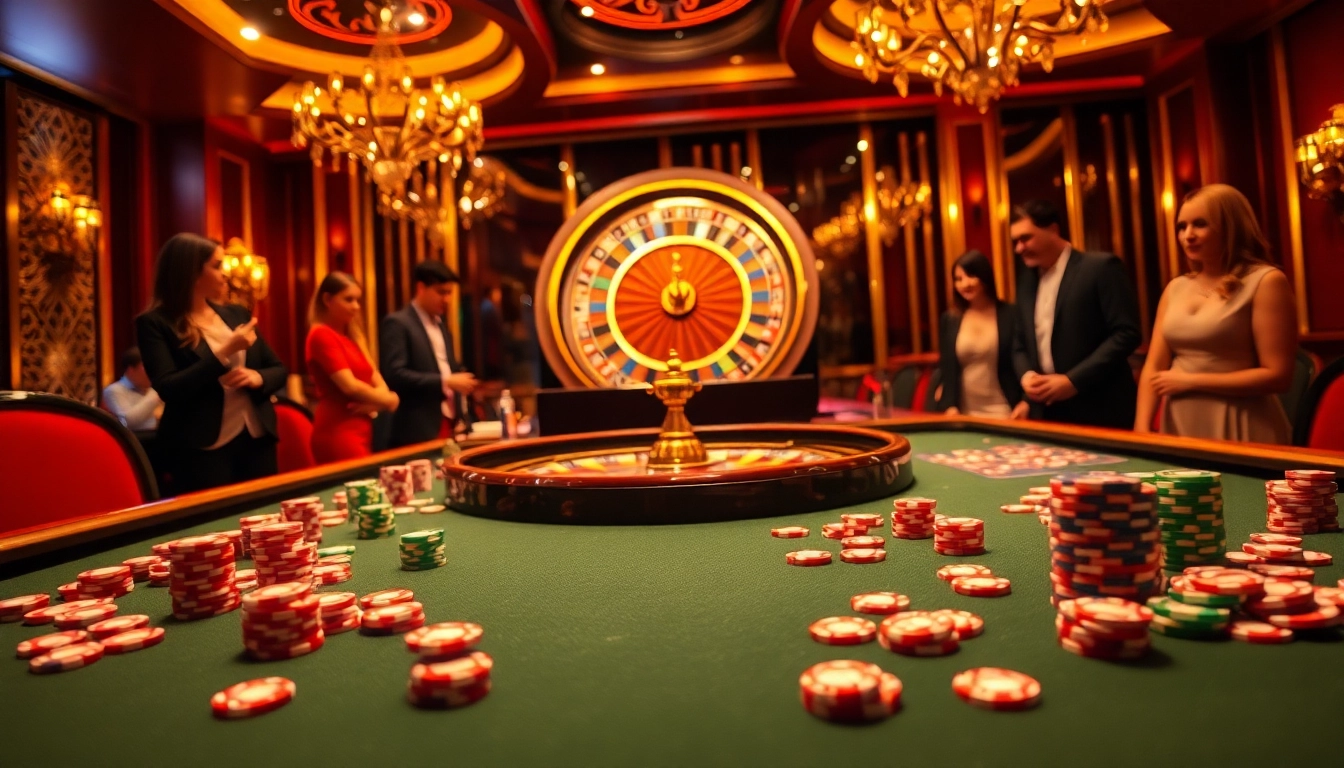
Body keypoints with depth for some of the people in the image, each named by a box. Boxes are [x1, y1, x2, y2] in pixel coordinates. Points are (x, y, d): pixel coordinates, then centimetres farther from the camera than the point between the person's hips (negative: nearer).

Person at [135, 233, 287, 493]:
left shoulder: (237, 314, 11)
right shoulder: (155, 323, -5)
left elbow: (279, 369, 13)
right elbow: (169, 389, -16)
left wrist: (257, 377, -9)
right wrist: (225, 352, -19)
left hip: (257, 441, 5)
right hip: (202, 450, -5)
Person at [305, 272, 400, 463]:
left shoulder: (353, 336, 16)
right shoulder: (321, 335, -10)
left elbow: (377, 381, 12)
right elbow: (350, 386, -17)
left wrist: (376, 403, -10)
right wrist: (389, 400, -3)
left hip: (361, 430, 8)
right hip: (338, 433, -8)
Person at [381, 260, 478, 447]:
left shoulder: (440, 325, 18)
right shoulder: (397, 323, -7)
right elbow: (395, 375, -17)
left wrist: (461, 417, 10)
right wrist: (445, 382, -20)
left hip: (450, 426, 7)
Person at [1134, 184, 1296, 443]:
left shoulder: (1265, 281, -8)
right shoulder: (1175, 289, 8)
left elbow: (1278, 375, -13)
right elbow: (1154, 367, 5)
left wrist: (1190, 381, -11)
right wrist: (1141, 429, -7)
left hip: (1237, 430, -5)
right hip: (1180, 425, 5)